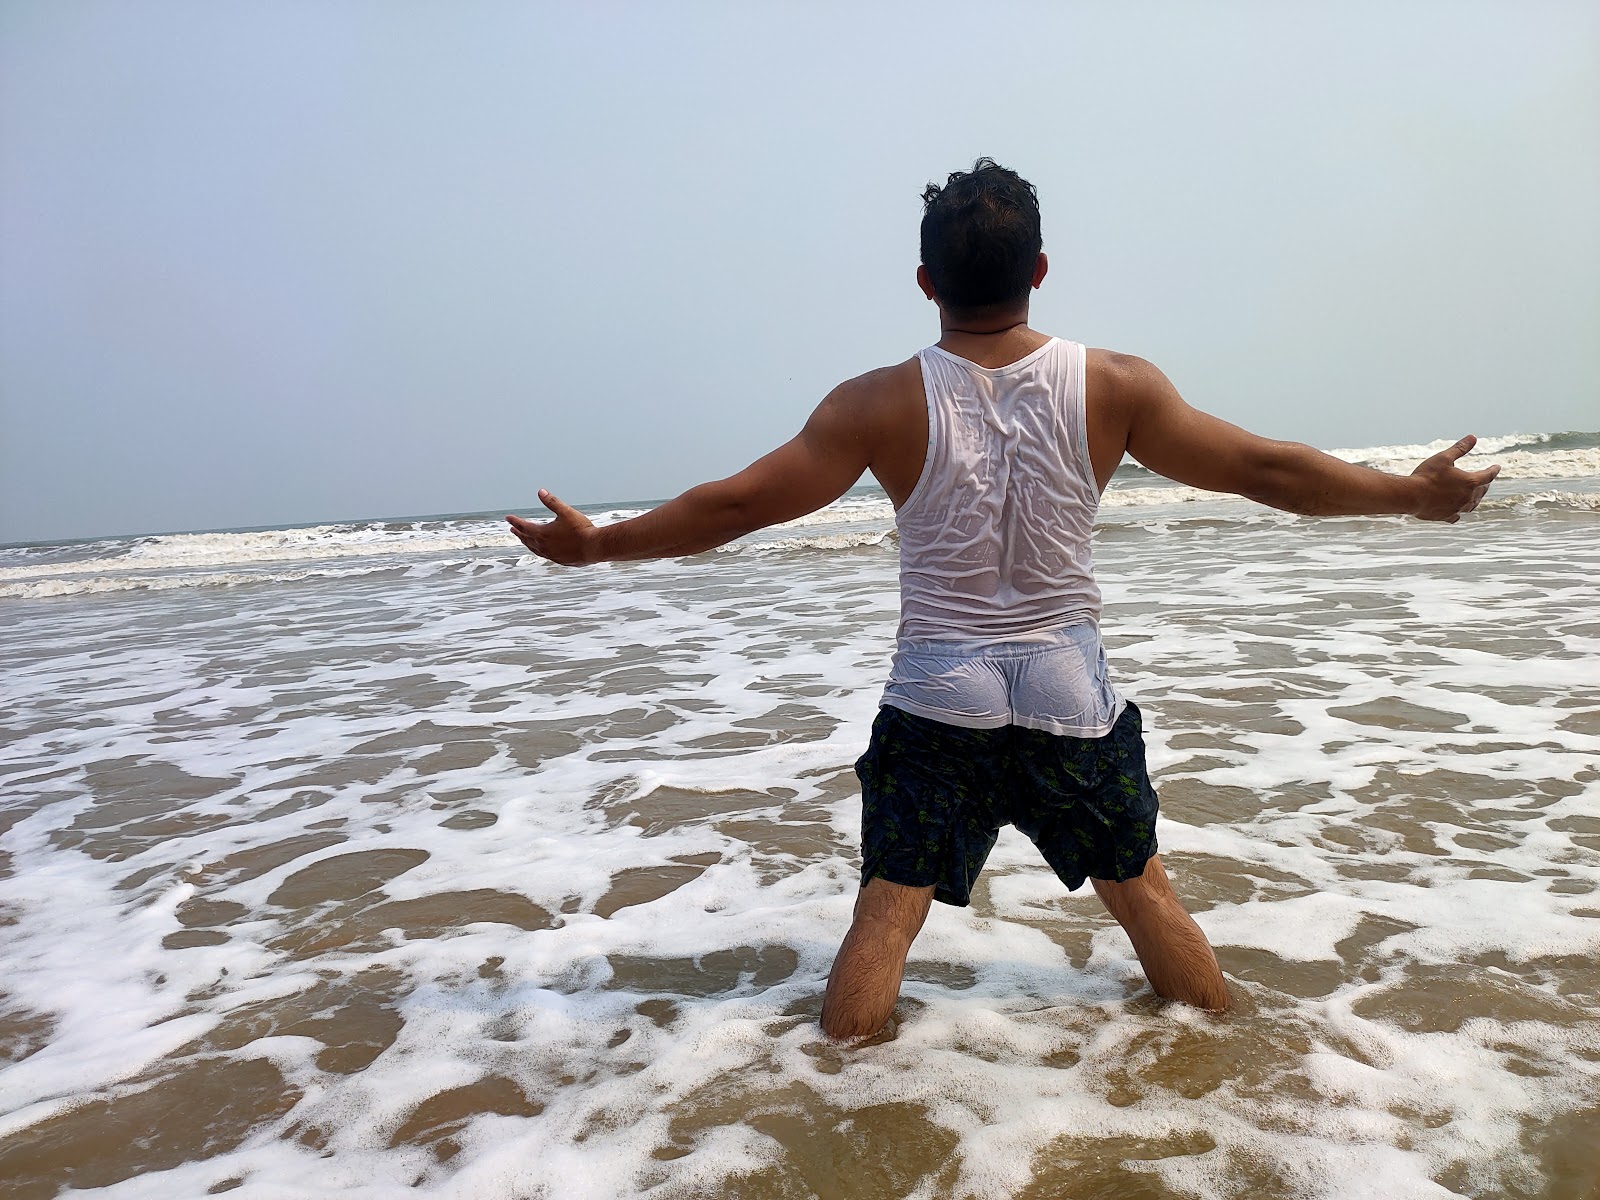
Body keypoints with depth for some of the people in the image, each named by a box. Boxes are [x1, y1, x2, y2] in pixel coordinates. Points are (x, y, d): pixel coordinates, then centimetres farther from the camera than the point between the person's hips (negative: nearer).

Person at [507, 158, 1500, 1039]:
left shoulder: (882, 405, -10)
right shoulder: (1114, 386, -7)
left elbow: (736, 504, -7)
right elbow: (1266, 470, -1)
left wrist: (597, 544, 6)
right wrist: (1417, 493, 14)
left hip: (936, 703, -1)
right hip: (1072, 696, 2)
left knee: (887, 911, 10)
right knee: (1143, 893, 21)